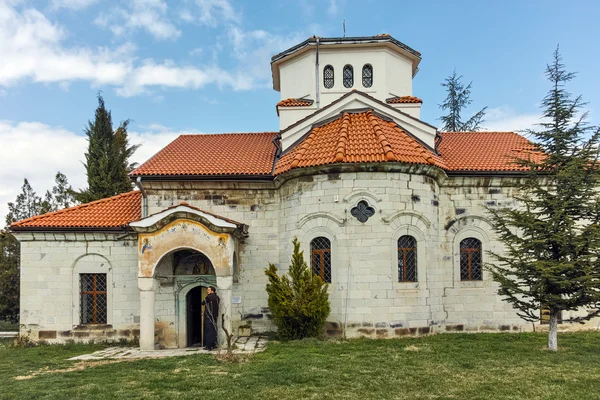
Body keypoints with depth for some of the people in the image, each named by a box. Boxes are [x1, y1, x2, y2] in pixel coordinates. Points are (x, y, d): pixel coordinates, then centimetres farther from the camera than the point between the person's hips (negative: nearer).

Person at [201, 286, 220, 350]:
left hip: (208, 317, -7)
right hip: (215, 317, 7)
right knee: (213, 331, 12)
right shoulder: (217, 297, 7)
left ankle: (209, 346, -3)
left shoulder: (209, 297, -13)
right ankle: (214, 345, 16)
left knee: (208, 331, -3)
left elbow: (203, 303, -2)